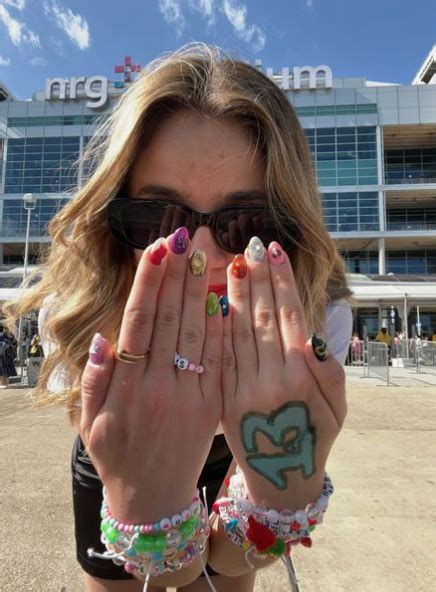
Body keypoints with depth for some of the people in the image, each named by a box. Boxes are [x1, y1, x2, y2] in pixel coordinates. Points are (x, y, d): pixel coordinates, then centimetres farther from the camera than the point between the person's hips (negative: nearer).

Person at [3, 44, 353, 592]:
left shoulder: (322, 317, -33)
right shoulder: (75, 313, -34)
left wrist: (284, 483, -49)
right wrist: (143, 499, -52)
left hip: (232, 463, 1)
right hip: (114, 466, 0)